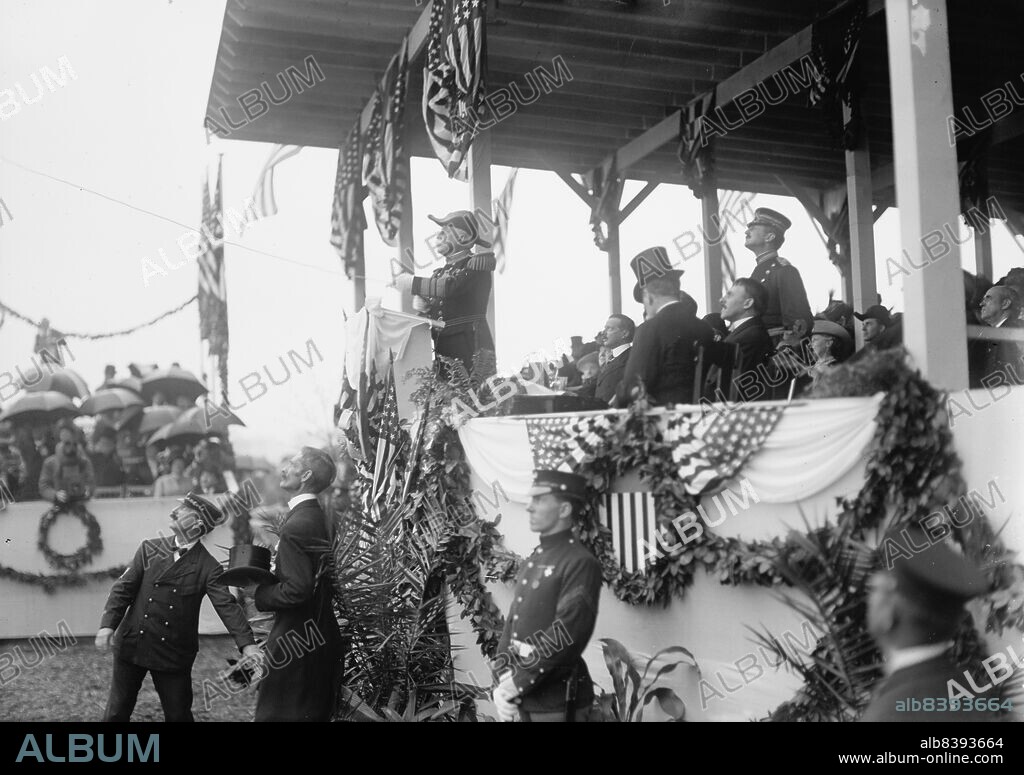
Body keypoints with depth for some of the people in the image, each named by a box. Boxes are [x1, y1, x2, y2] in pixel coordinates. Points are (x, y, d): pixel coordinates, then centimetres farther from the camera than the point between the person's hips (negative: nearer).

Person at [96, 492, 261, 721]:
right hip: (131, 644, 2)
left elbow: (227, 605, -16)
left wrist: (247, 643, -29)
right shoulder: (149, 548, 1)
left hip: (173, 653, -2)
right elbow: (123, 588, 0)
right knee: (117, 711, 12)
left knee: (178, 715, 7)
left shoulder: (208, 567, -7)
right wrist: (107, 625, -13)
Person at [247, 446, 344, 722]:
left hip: (296, 640, -9)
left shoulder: (297, 525, -21)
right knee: (314, 711, 16)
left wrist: (257, 592, -10)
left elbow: (296, 590, -25)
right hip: (320, 635, 9)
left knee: (277, 712, -1)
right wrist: (265, 583, 10)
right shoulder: (320, 519, 9)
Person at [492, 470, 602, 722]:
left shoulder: (581, 563, -14)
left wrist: (518, 682, -17)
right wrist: (503, 678, -5)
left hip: (557, 697, -7)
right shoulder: (532, 561, 11)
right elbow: (512, 622, 9)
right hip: (523, 693, 7)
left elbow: (564, 635, -20)